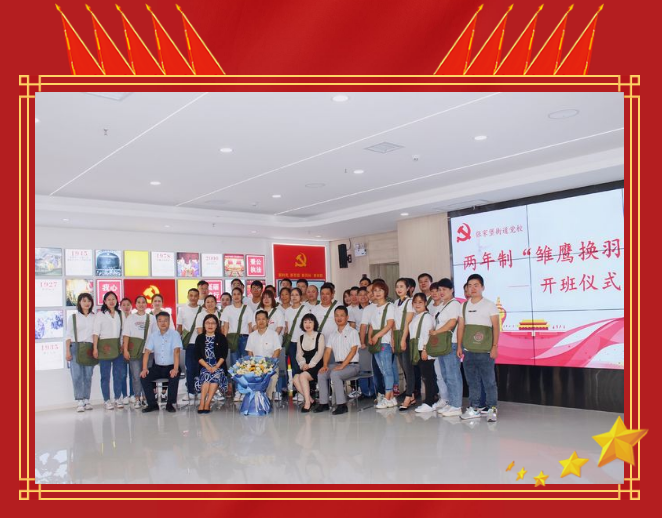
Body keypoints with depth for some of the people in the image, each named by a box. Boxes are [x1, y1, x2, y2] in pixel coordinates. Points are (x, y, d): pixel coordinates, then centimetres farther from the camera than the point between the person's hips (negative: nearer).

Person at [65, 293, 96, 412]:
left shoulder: (94, 317, 9)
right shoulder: (73, 317, 8)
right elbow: (68, 335, 5)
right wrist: (68, 351, -3)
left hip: (90, 348, 1)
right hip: (76, 348, -1)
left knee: (88, 376, 3)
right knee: (77, 376, -8)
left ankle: (86, 400, 10)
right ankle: (80, 402, -6)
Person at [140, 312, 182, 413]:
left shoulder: (174, 334, -6)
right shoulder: (152, 336, 5)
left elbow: (176, 351, -17)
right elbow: (147, 352, -1)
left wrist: (175, 369, -29)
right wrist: (144, 369, -15)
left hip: (171, 366, -4)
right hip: (157, 367, 4)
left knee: (174, 376, -33)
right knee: (143, 377, -18)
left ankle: (170, 404, -16)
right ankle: (152, 404, -5)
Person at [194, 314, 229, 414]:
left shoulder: (221, 338, 9)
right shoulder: (200, 338, 10)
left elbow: (224, 355, 1)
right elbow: (198, 356, 2)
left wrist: (216, 366, -14)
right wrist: (207, 366, -12)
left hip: (219, 366, 0)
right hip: (204, 366, 0)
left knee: (216, 375, -31)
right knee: (207, 375, -31)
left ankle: (207, 403, -32)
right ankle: (203, 403, -33)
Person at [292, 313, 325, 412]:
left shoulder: (320, 336, 3)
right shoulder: (300, 338, 18)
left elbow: (319, 353, -6)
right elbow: (299, 354, 10)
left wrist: (310, 365, -16)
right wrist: (303, 364, -10)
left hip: (316, 365, -4)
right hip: (304, 366, 5)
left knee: (303, 376, -30)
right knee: (295, 379, -24)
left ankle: (307, 402, -23)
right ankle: (309, 399, -10)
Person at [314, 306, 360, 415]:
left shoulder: (352, 332, -4)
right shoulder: (333, 334, 15)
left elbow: (353, 351, -14)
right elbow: (328, 351, 10)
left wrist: (342, 366, -22)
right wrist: (325, 365, -8)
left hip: (351, 365, -6)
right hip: (337, 364, 6)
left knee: (334, 374, -31)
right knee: (321, 374, -15)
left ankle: (342, 405, -26)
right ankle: (324, 403, -7)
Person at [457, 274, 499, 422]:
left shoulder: (489, 305, -1)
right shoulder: (464, 306, 11)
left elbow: (496, 327, -3)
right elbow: (461, 326, 13)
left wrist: (495, 347, -9)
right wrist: (459, 346, 8)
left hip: (485, 351, -4)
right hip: (468, 350, 4)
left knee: (489, 381, -1)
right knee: (472, 381, 9)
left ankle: (492, 409, 8)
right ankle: (474, 408, 17)